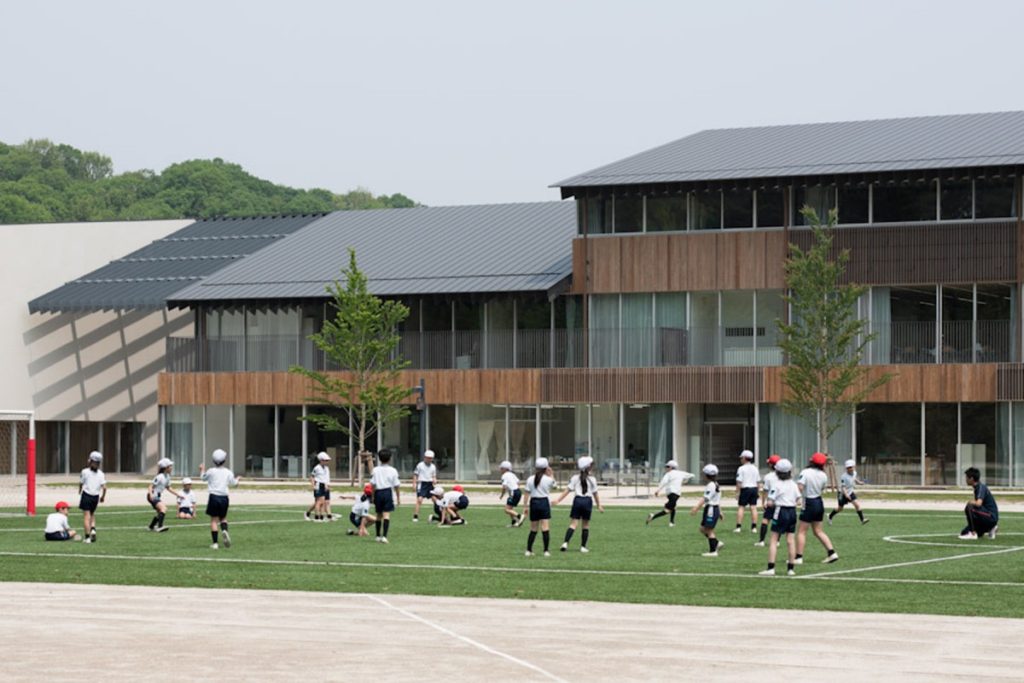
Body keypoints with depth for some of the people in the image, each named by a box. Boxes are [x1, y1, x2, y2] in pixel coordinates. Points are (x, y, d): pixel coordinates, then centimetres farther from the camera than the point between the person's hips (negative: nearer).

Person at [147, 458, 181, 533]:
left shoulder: (167, 477, 8)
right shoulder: (160, 477, -19)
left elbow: (168, 488, 21)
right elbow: (151, 486, -20)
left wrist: (177, 494, 21)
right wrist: (151, 494, -37)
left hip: (157, 497, 10)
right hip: (153, 497, -10)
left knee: (160, 512, 23)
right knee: (163, 508, -29)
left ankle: (151, 527, 42)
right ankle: (160, 526, -38)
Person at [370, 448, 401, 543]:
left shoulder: (375, 470, 0)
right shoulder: (393, 471, -2)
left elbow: (373, 485, 0)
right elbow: (396, 485, 0)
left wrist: (373, 496, 8)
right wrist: (398, 497, 10)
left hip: (378, 493, 2)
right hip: (388, 493, -2)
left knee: (379, 515, 16)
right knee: (386, 514, -8)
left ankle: (378, 536, 27)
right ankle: (384, 536, -21)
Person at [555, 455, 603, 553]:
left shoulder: (575, 478, 2)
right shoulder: (592, 479, 3)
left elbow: (568, 490, -2)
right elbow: (595, 494, 7)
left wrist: (558, 500, 0)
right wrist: (599, 505, 17)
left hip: (577, 500, 0)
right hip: (588, 501, 0)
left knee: (573, 523, -2)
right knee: (586, 525, 11)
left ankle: (565, 543, -20)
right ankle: (583, 546, 11)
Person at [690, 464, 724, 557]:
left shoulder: (711, 485, -17)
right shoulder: (716, 484, 15)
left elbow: (706, 498, -26)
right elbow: (719, 500, 21)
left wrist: (696, 507, -31)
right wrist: (720, 511, 26)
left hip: (711, 509, -10)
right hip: (716, 508, 10)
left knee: (709, 530, -3)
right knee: (703, 529, 15)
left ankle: (713, 551, 1)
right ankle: (716, 543, 17)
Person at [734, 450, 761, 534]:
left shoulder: (741, 468, -8)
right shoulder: (755, 468, 10)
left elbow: (739, 482, -11)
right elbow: (758, 482, 12)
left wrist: (737, 492, -7)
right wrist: (758, 491, 19)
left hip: (745, 489, -5)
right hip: (754, 488, 5)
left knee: (741, 507, 1)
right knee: (753, 507, 4)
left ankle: (738, 526, -3)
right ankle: (754, 527, 2)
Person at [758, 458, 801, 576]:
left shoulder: (776, 484, -11)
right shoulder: (793, 484, 6)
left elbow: (771, 502, -14)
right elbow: (798, 500, 6)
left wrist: (768, 505, 6)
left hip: (780, 513, -5)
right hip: (792, 512, 5)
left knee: (774, 540, -3)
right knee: (790, 540, 8)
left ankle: (771, 568, -10)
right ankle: (791, 568, 10)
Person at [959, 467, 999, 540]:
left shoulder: (981, 487, -17)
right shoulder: (977, 487, 13)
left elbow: (978, 504, -32)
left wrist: (970, 502, -13)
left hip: (991, 517, -10)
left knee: (969, 508, -28)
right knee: (964, 533, 12)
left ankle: (973, 534, -22)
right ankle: (990, 529, 17)